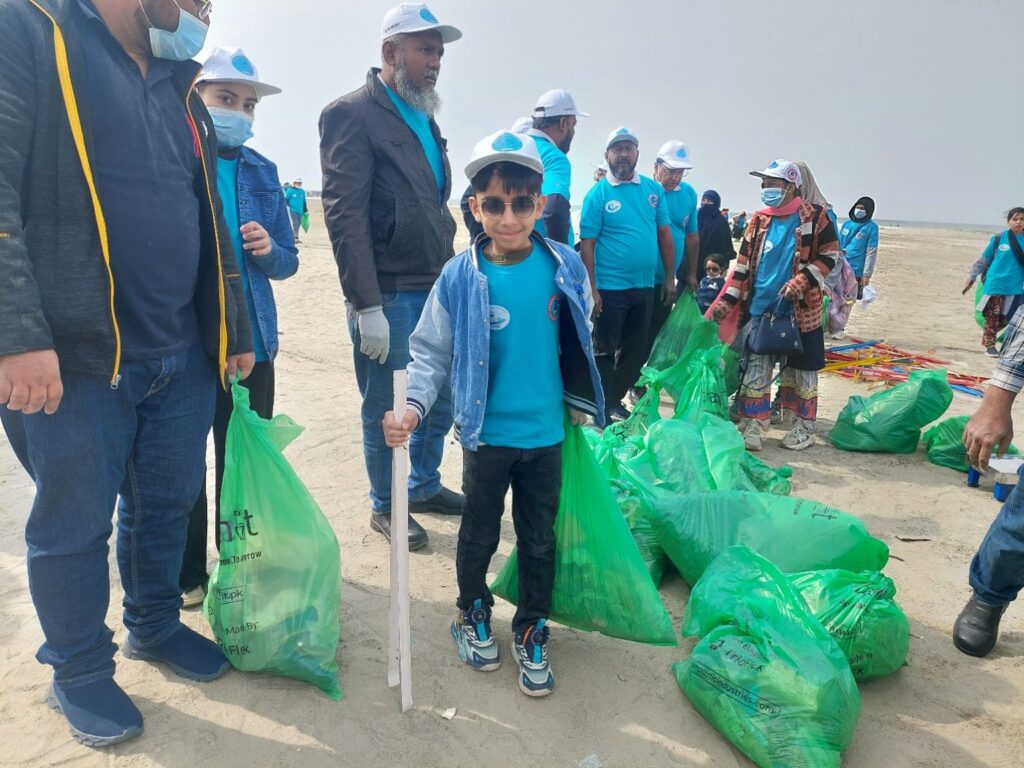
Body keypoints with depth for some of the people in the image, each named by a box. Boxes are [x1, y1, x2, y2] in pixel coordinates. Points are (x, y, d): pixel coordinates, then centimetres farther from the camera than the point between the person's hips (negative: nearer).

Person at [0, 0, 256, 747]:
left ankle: (156, 625, 40)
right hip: (74, 357, -6)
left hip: (182, 355, 7)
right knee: (76, 523, 10)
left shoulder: (179, 89, 16)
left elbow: (208, 223, 20)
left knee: (168, 503, 17)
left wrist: (235, 332, 19)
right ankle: (79, 672, 30)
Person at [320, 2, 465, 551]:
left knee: (441, 399, 15)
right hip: (388, 297, -7)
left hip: (435, 290, 8)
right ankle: (385, 508, 24)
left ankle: (424, 486, 36)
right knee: (387, 411, 5)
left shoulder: (424, 118, 16)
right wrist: (367, 305, -19)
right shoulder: (353, 114, -8)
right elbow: (344, 215, -15)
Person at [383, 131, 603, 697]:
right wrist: (413, 406, -23)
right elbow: (431, 353, -8)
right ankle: (473, 616, 42)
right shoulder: (460, 277, -12)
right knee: (479, 533, 17)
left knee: (539, 539, 15)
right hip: (486, 434, -2)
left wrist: (579, 404, 13)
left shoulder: (564, 266, -6)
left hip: (546, 434, 2)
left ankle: (532, 634, 36)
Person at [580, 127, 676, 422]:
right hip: (610, 288, -5)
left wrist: (670, 278, 7)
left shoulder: (654, 189, 6)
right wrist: (591, 290, -14)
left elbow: (665, 234, 10)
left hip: (645, 286, 5)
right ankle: (604, 408, 16)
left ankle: (616, 399, 30)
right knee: (605, 351, 3)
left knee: (636, 351, 14)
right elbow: (587, 244, -9)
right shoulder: (598, 194, -6)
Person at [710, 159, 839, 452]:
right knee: (755, 367, 3)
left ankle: (804, 427, 21)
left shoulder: (815, 217, -5)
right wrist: (726, 301, 2)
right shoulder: (759, 221, 7)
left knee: (801, 369, 7)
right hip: (759, 308, 4)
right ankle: (754, 426, 12)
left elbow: (829, 256, -3)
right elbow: (744, 264, 8)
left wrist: (801, 282, -17)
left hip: (801, 308, -3)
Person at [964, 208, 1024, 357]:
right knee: (992, 315, 0)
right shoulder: (998, 238, -1)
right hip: (995, 283, -2)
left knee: (1006, 318, 4)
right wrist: (972, 277, 10)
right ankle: (990, 345, 12)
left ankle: (988, 336, 28)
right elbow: (983, 259, 8)